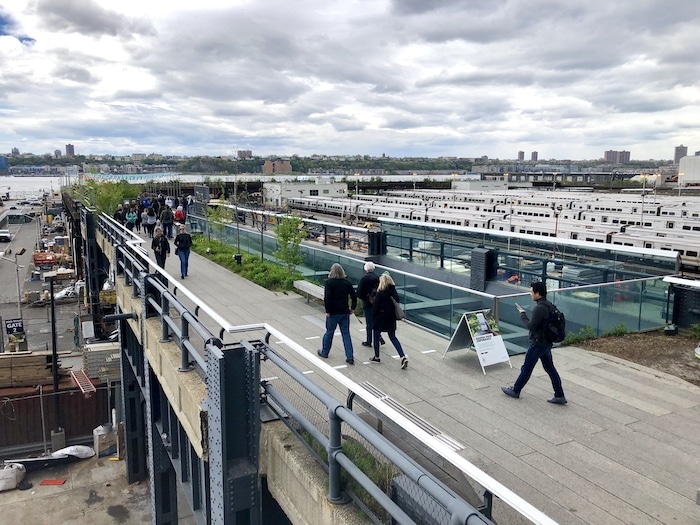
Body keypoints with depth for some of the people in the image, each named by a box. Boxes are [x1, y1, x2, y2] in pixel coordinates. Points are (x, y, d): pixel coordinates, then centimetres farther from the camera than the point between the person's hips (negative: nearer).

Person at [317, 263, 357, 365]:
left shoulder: (329, 282, -10)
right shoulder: (347, 282, 2)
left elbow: (327, 298, -18)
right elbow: (354, 296, 3)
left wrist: (327, 311, -11)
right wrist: (352, 308, 13)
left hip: (333, 312, -3)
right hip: (345, 312, 3)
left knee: (329, 332, 13)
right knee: (346, 334, 7)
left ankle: (324, 352, 30)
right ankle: (350, 357, 3)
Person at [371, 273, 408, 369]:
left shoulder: (380, 293, -18)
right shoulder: (394, 291, -1)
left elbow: (376, 307, -14)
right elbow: (397, 302, 5)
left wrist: (375, 317, 1)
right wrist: (393, 314, 14)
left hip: (381, 318, -5)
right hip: (391, 318, 6)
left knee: (376, 336, 15)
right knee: (393, 337, 13)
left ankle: (376, 357, 25)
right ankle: (403, 357, -1)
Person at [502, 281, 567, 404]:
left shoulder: (539, 308, -26)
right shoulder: (549, 305, 4)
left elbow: (531, 326, -21)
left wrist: (523, 314, -10)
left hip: (538, 343, -9)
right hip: (547, 343, 9)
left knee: (526, 368, 8)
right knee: (550, 368, 14)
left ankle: (515, 390, 24)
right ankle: (559, 396, 18)